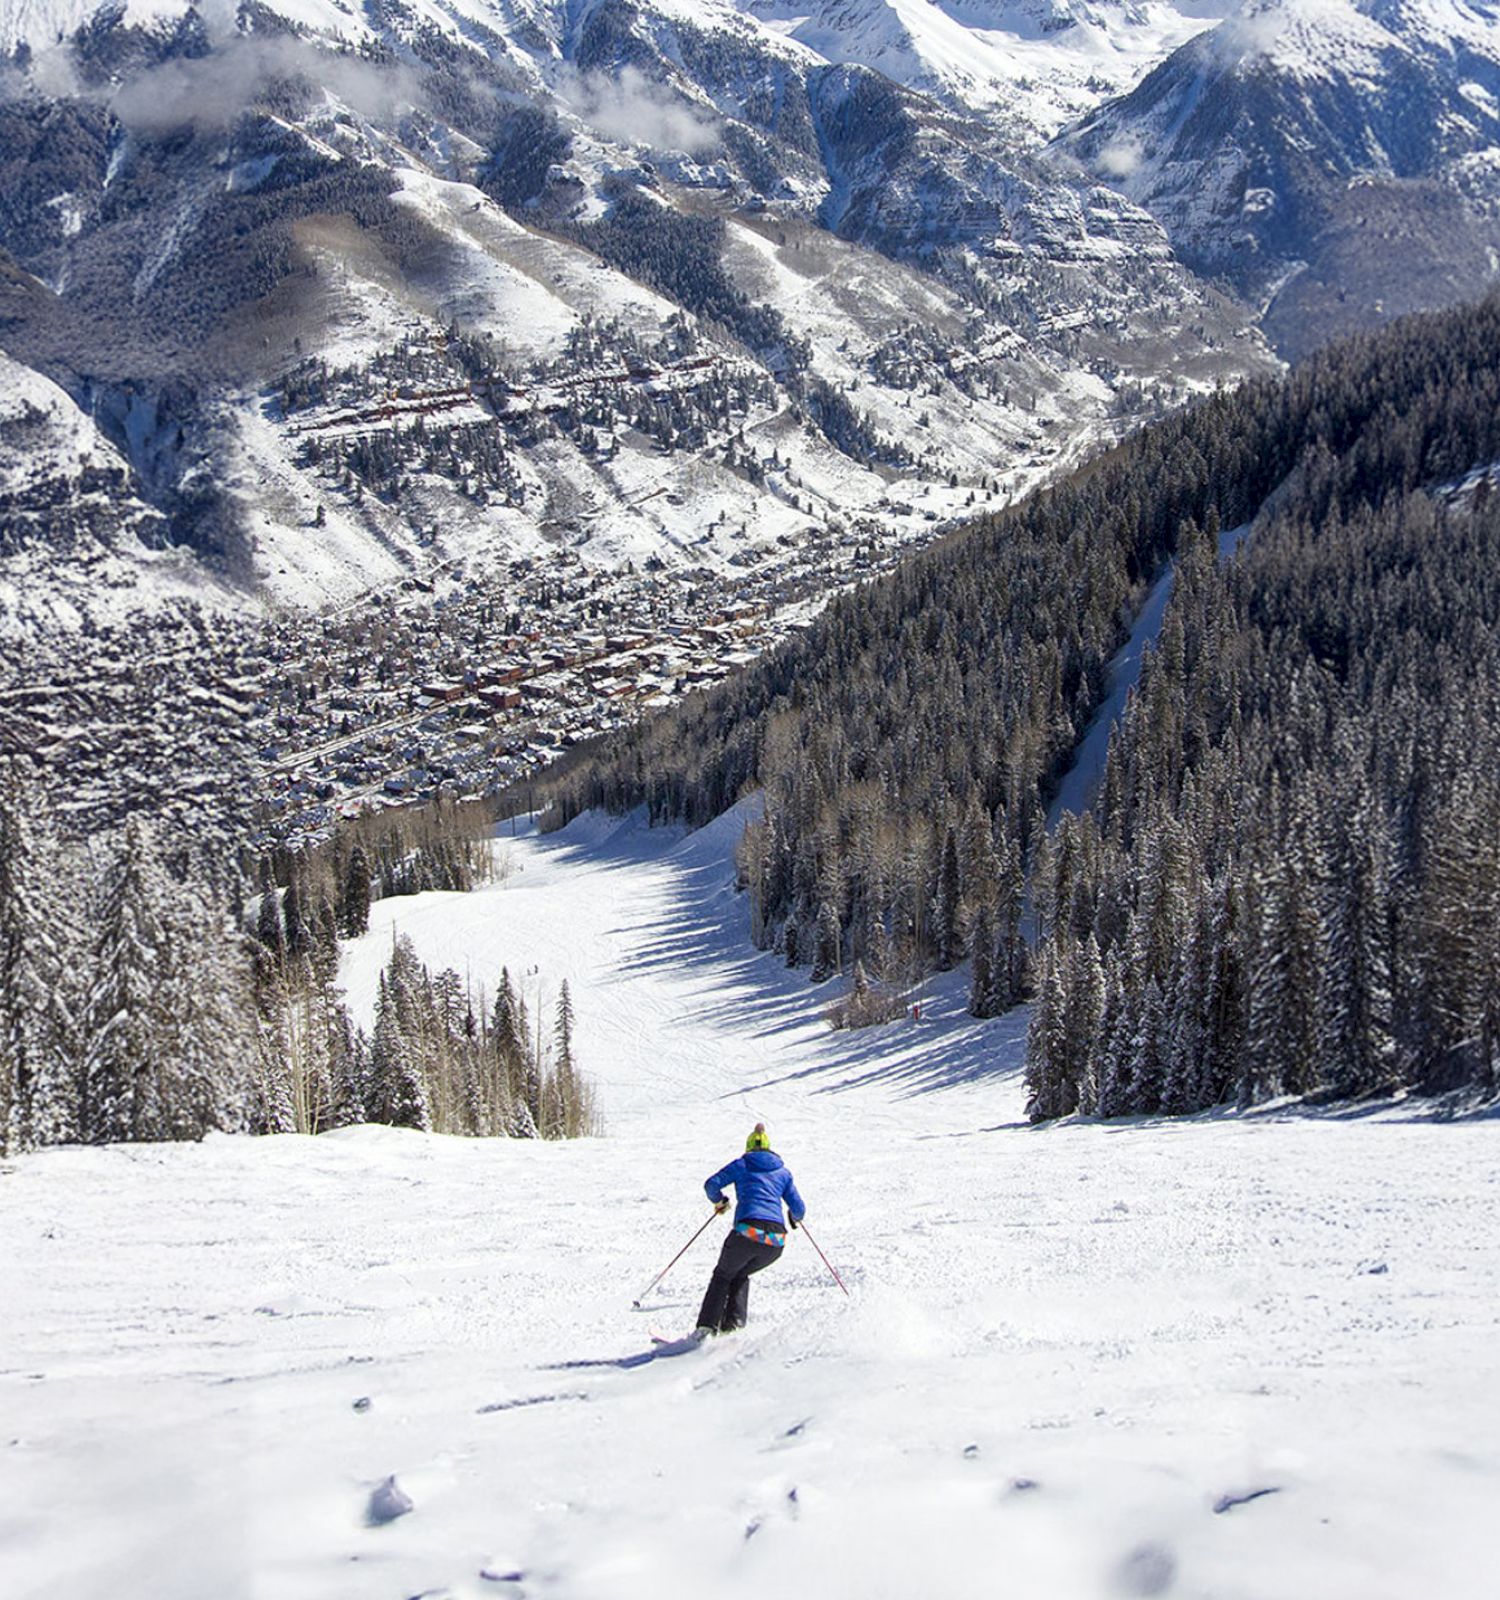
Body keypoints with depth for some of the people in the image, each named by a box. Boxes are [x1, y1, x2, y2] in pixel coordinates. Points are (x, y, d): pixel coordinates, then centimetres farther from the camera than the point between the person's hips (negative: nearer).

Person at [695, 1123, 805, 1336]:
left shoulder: (741, 1164, 15)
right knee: (741, 1275, 28)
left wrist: (719, 1202, 24)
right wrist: (795, 1218, 44)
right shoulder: (783, 1171, 23)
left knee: (723, 1275, 20)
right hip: (776, 1240, 3)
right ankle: (733, 1323, 9)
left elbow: (712, 1184, 3)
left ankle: (707, 1326, 4)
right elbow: (798, 1210, 20)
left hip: (747, 1232, -3)